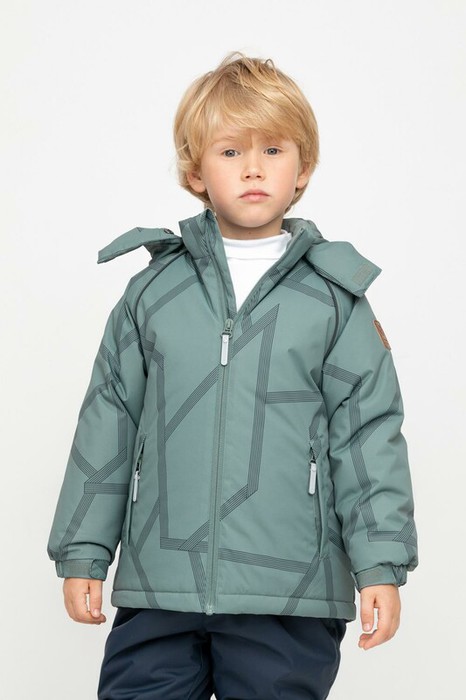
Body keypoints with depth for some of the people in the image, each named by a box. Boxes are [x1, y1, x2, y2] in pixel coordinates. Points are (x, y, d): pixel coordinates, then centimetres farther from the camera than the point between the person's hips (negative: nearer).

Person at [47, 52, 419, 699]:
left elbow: (368, 433, 3)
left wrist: (381, 566, -2)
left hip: (290, 597, -1)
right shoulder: (154, 290, 7)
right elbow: (109, 420, 10)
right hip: (158, 586, 1)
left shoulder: (333, 298, 3)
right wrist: (83, 551, 8)